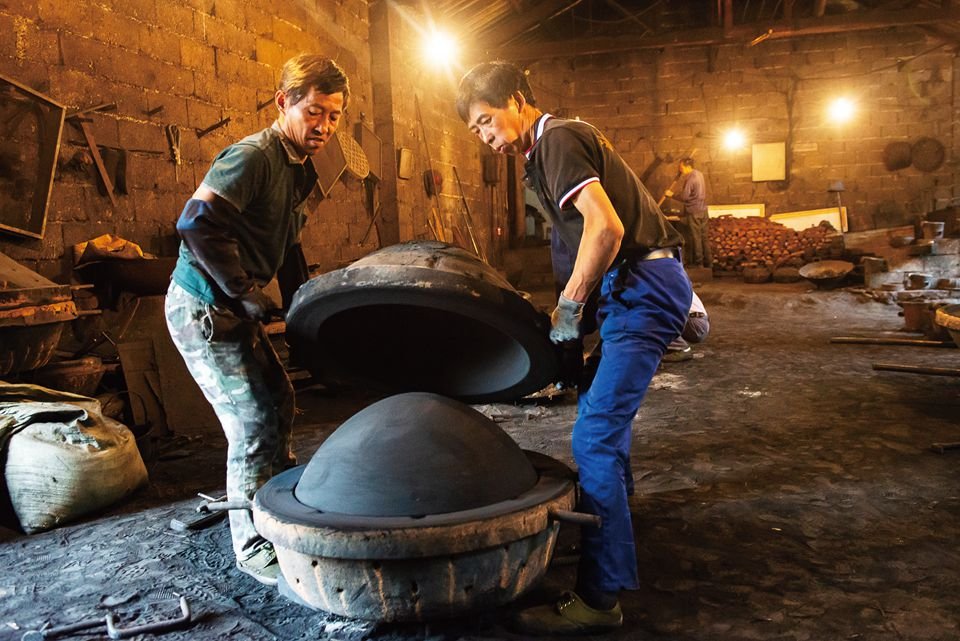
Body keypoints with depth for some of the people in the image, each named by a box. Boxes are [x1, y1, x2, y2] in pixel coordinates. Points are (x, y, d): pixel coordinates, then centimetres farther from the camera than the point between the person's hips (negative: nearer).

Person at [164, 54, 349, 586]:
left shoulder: (299, 167, 12)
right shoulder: (252, 157, -18)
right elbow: (196, 222, -28)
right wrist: (246, 293, -23)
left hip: (233, 306, 10)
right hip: (204, 309, -10)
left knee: (278, 404, 18)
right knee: (255, 426, -8)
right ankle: (255, 548, 8)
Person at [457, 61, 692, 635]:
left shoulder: (556, 140, -13)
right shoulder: (562, 140, 18)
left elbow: (605, 226, -27)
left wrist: (569, 304, -19)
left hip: (646, 287, -11)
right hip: (639, 284, 11)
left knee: (595, 434, -14)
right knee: (601, 406, 26)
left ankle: (600, 598, -8)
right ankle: (614, 501, 49)